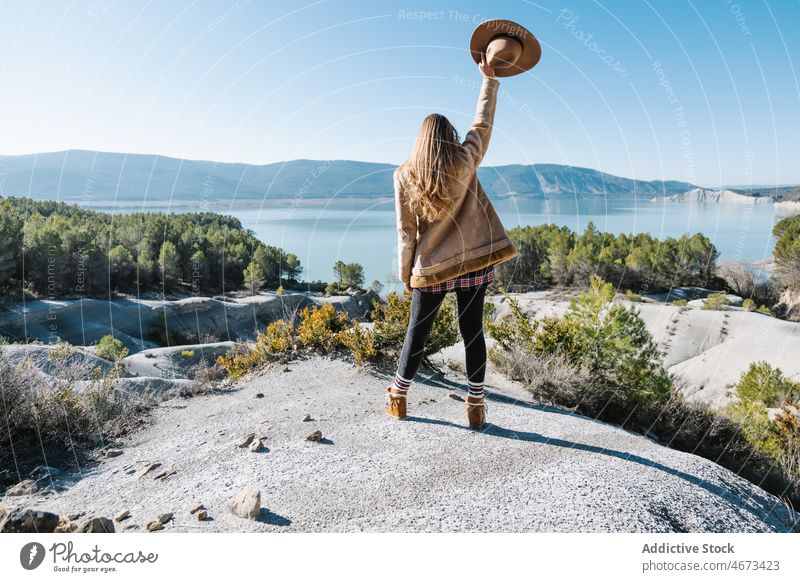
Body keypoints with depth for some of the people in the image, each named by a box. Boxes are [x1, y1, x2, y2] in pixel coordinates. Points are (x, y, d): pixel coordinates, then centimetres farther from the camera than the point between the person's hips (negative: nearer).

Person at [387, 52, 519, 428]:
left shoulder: (405, 175, -4)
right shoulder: (465, 162, -4)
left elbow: (405, 233, -3)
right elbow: (483, 123, 12)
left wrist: (406, 274, 6)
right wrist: (489, 79, 23)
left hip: (430, 269, 0)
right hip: (474, 261, 1)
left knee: (417, 333, 12)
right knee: (472, 331, 8)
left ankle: (398, 398, 23)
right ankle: (475, 407, 13)